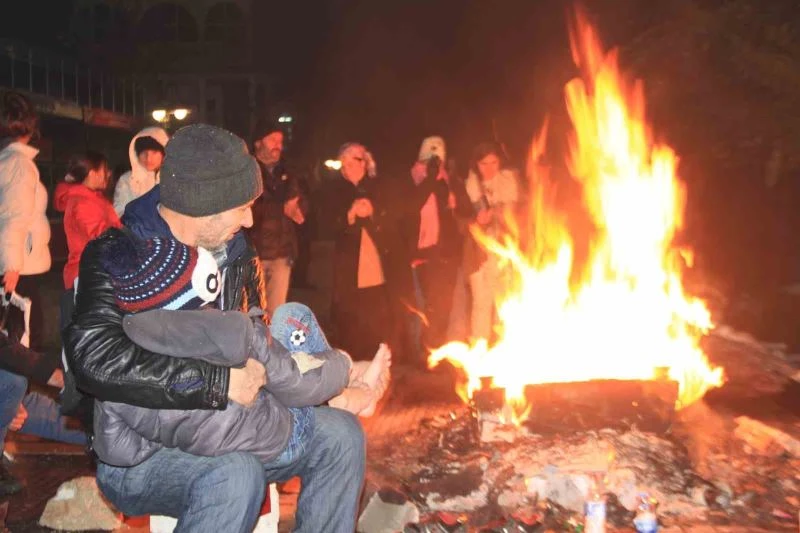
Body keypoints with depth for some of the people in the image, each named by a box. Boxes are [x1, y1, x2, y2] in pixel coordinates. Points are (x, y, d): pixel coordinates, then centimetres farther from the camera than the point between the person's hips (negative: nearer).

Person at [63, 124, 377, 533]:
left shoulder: (234, 254, 4)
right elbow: (95, 359, -34)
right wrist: (219, 381, -32)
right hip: (137, 450, -6)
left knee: (339, 433, -5)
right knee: (235, 476, -34)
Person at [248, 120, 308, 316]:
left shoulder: (286, 175, 20)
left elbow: (302, 204, 12)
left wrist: (294, 209, -11)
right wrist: (282, 208, -11)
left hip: (282, 253, 5)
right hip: (254, 253, -5)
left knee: (276, 312, 6)